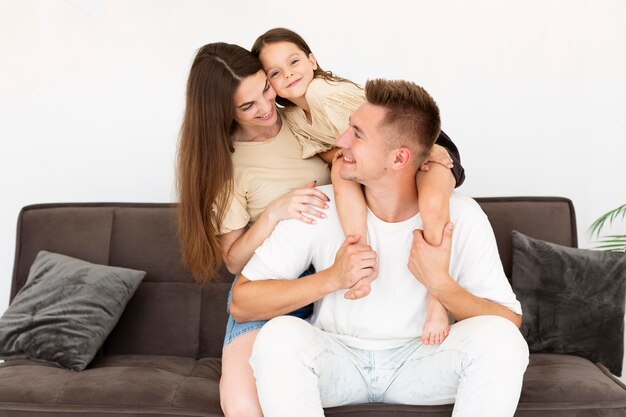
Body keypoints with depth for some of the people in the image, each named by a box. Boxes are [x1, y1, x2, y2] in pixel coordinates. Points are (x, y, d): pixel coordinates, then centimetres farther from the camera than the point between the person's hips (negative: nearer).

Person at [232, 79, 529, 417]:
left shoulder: (461, 216, -13)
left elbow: (510, 323, -11)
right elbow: (241, 302, -12)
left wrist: (440, 283, -28)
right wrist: (332, 278, -24)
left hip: (421, 360, 1)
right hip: (336, 358, 0)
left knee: (497, 338, -27)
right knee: (279, 335, -31)